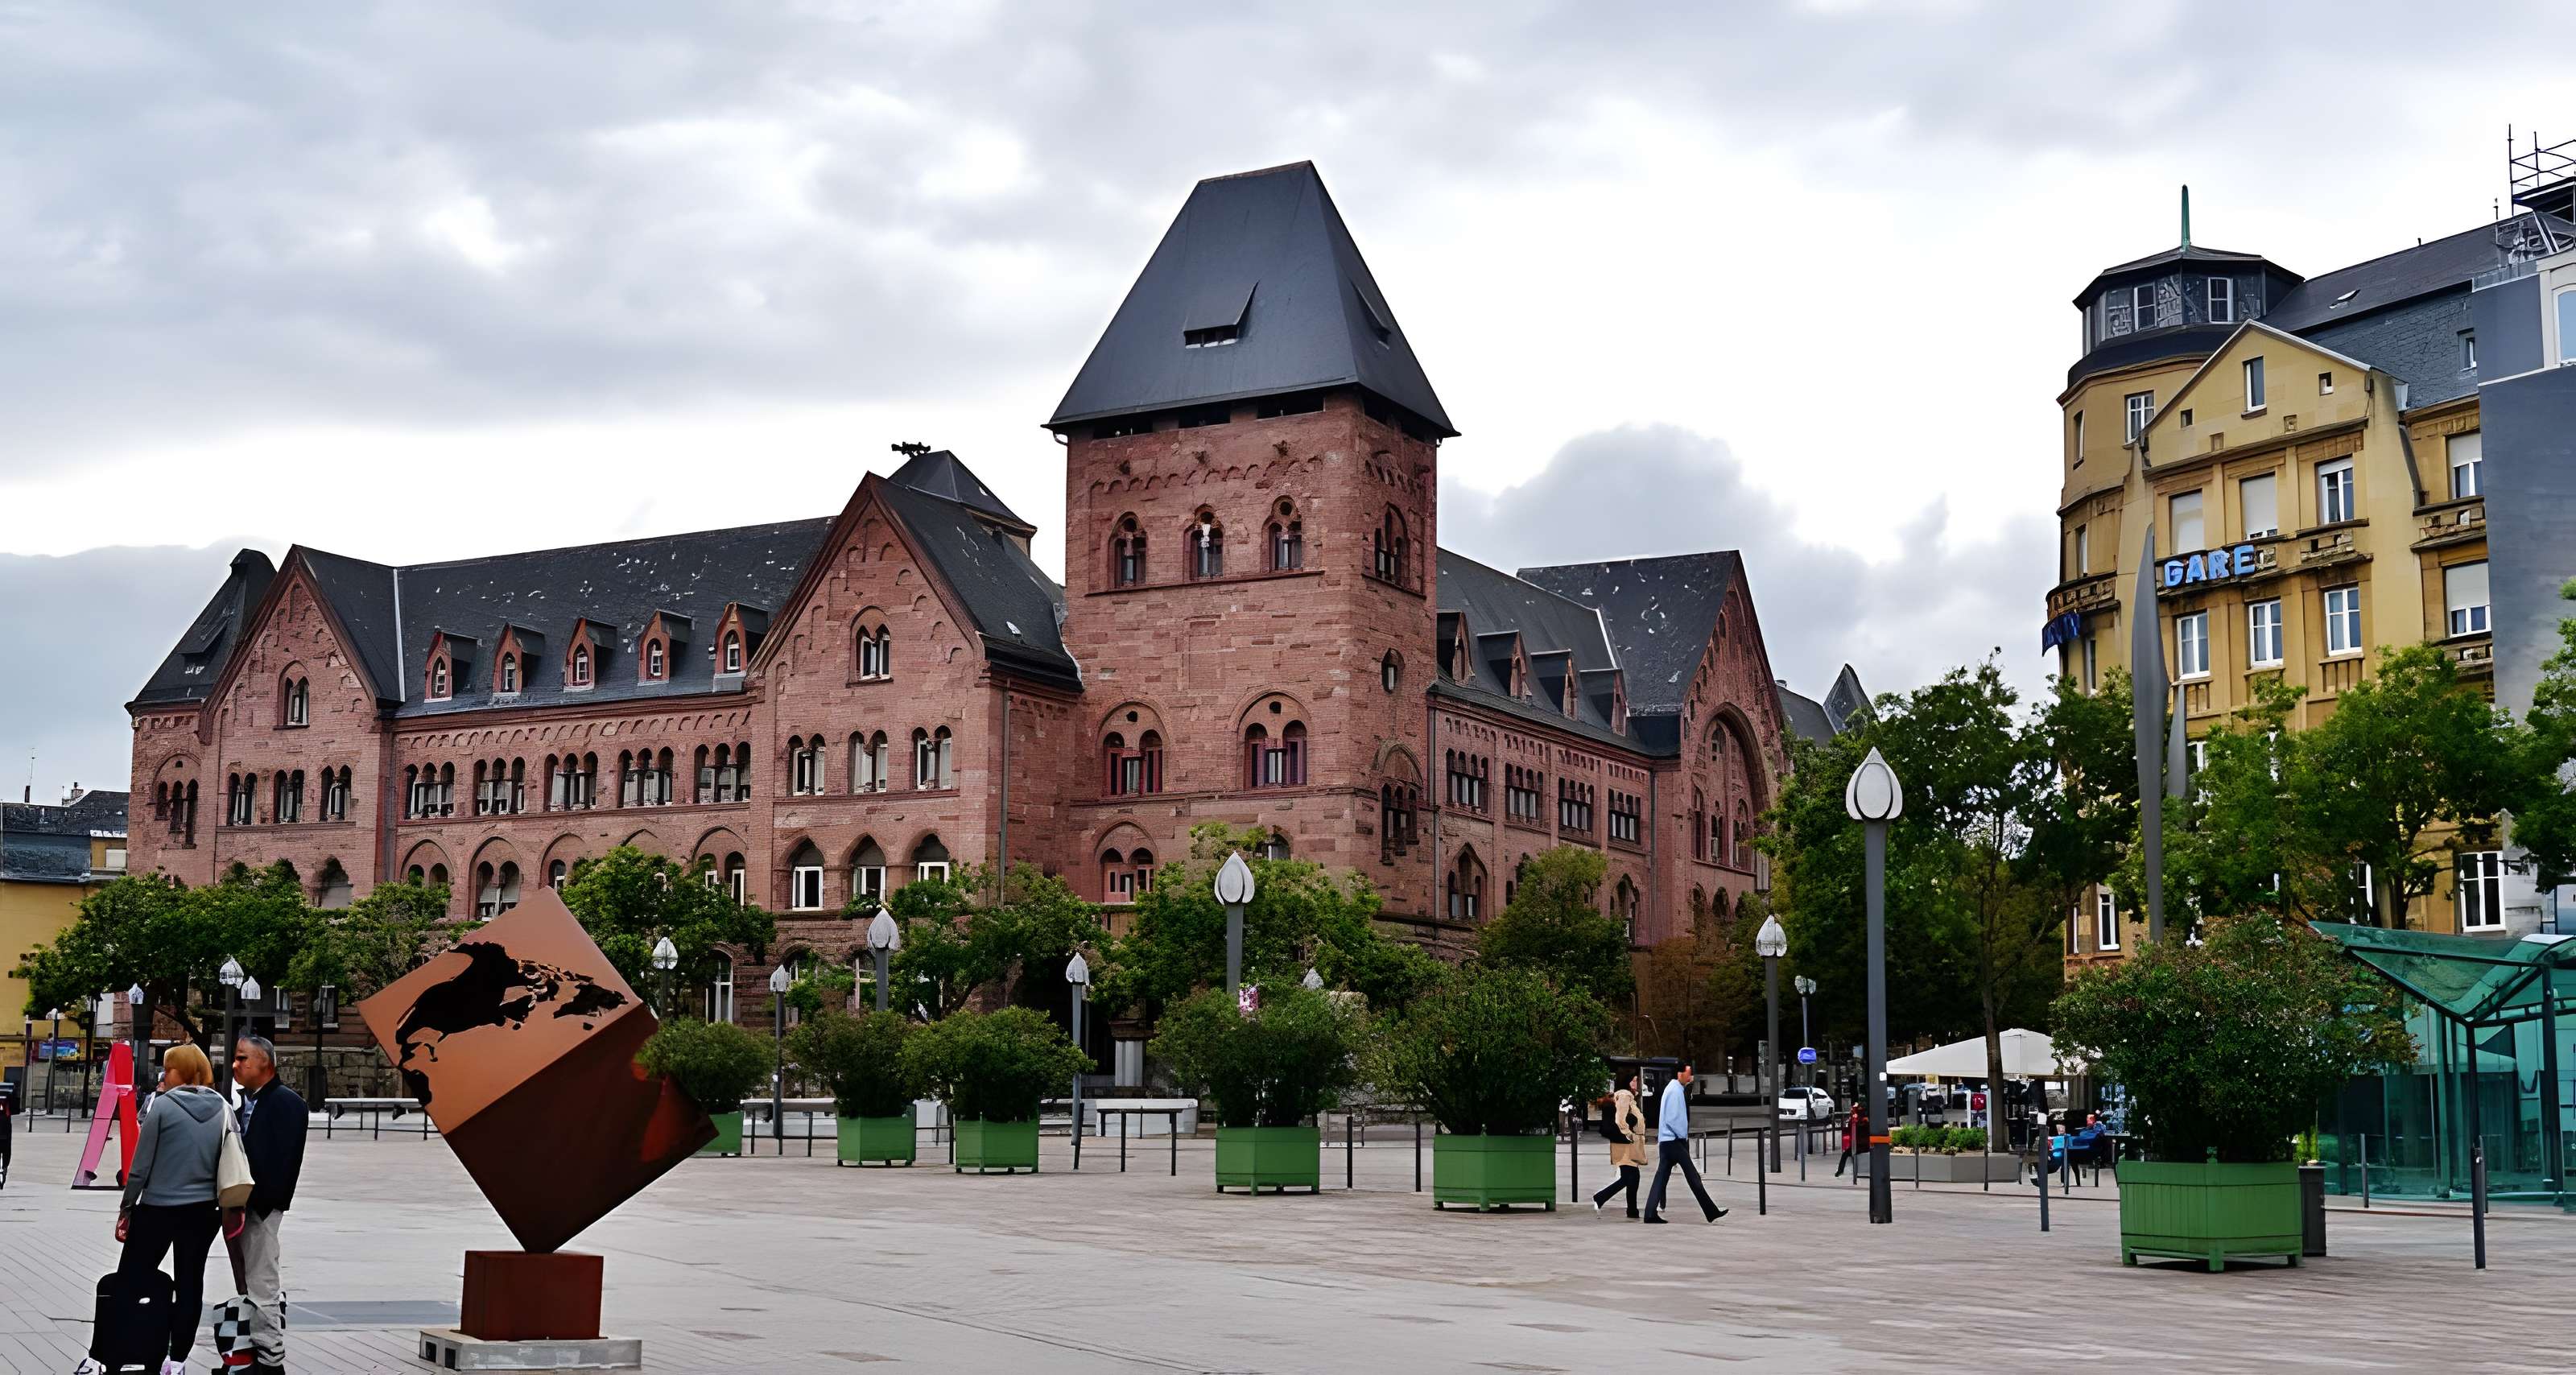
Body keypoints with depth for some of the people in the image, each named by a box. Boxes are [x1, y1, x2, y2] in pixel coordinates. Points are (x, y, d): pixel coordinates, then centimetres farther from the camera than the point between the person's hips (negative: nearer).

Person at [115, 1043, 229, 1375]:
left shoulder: (163, 1105, -11)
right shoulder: (222, 1108, 2)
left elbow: (141, 1165, -9)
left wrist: (126, 1209, 0)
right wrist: (225, 1207, 15)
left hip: (158, 1208, -4)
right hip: (203, 1210, 4)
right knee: (190, 1282, 9)